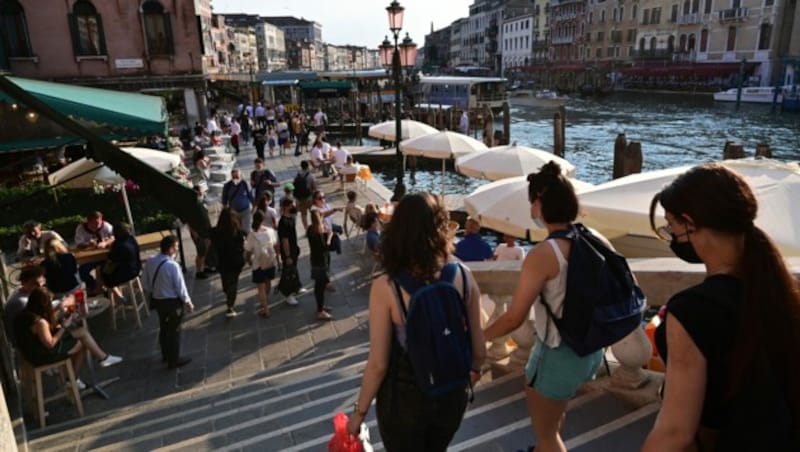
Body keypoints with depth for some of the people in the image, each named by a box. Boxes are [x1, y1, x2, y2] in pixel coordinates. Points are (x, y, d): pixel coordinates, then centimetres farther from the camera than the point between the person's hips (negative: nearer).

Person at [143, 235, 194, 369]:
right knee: (174, 330, 11)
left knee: (163, 328, 24)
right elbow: (180, 287, -19)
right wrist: (188, 302, -5)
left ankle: (166, 356, 42)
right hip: (173, 302, -7)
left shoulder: (150, 261, -8)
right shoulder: (173, 265, -28)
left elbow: (145, 283, 3)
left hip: (157, 300, 7)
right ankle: (174, 360, 25)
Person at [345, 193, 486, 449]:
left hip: (404, 399, -3)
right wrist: (474, 370, 16)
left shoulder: (385, 287, -23)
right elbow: (479, 350, -6)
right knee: (437, 448, 30)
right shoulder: (463, 276, -14)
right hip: (452, 394, 3)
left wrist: (359, 411, -2)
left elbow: (378, 364, -18)